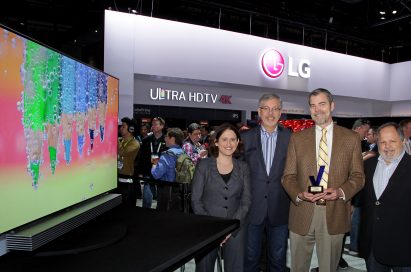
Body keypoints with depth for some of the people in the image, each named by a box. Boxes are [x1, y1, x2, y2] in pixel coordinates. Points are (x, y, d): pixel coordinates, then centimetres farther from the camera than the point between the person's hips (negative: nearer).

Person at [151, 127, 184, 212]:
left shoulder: (168, 154, -19)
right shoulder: (183, 153, 2)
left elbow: (156, 174, -24)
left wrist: (155, 164, -3)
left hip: (167, 191, -7)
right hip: (179, 190, 7)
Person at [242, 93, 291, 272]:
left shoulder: (290, 138, 0)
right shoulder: (246, 137, 1)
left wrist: (294, 201, -5)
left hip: (280, 209, 0)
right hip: (253, 208, 0)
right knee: (250, 257, 14)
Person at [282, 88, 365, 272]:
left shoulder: (351, 138, 4)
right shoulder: (297, 138, 4)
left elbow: (358, 176, 4)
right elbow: (288, 176, 3)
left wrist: (341, 192, -14)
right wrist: (300, 194, -16)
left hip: (335, 213, 0)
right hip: (302, 213, 1)